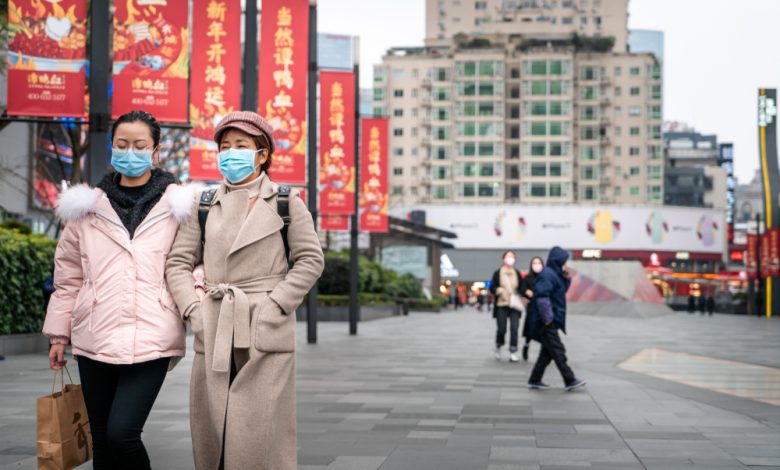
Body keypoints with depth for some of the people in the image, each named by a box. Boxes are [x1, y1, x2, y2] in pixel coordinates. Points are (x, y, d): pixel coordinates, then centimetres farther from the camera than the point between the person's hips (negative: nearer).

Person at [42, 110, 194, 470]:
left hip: (150, 339, -3)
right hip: (96, 338, 3)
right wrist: (59, 333, 15)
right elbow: (69, 275, 15)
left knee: (122, 433, -15)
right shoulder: (88, 206, 10)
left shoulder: (177, 204, 3)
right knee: (101, 440, 8)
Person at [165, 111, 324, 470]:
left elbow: (310, 260, 1)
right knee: (212, 436, 4)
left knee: (260, 436, -6)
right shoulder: (205, 207, 12)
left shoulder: (286, 203, 5)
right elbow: (178, 263, 10)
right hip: (214, 334, 3)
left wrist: (275, 305, -8)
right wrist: (192, 309, -5)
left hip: (265, 332, -3)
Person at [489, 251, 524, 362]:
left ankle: (513, 353, -3)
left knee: (514, 328, -6)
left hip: (514, 306, 2)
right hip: (501, 305, -2)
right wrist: (498, 290, -18)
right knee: (501, 329, -1)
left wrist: (519, 294, -7)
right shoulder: (498, 273, 2)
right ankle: (498, 347, 27)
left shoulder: (517, 273, 8)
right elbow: (492, 288, 2)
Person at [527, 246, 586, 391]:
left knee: (548, 352, 12)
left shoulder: (555, 274, 15)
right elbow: (542, 296, -24)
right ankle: (570, 381, -5)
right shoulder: (547, 274, -16)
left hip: (551, 321, 10)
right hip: (547, 322, -10)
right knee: (558, 351, -7)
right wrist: (547, 318, -22)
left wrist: (567, 279, 9)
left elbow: (562, 291, 26)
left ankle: (534, 381, 17)